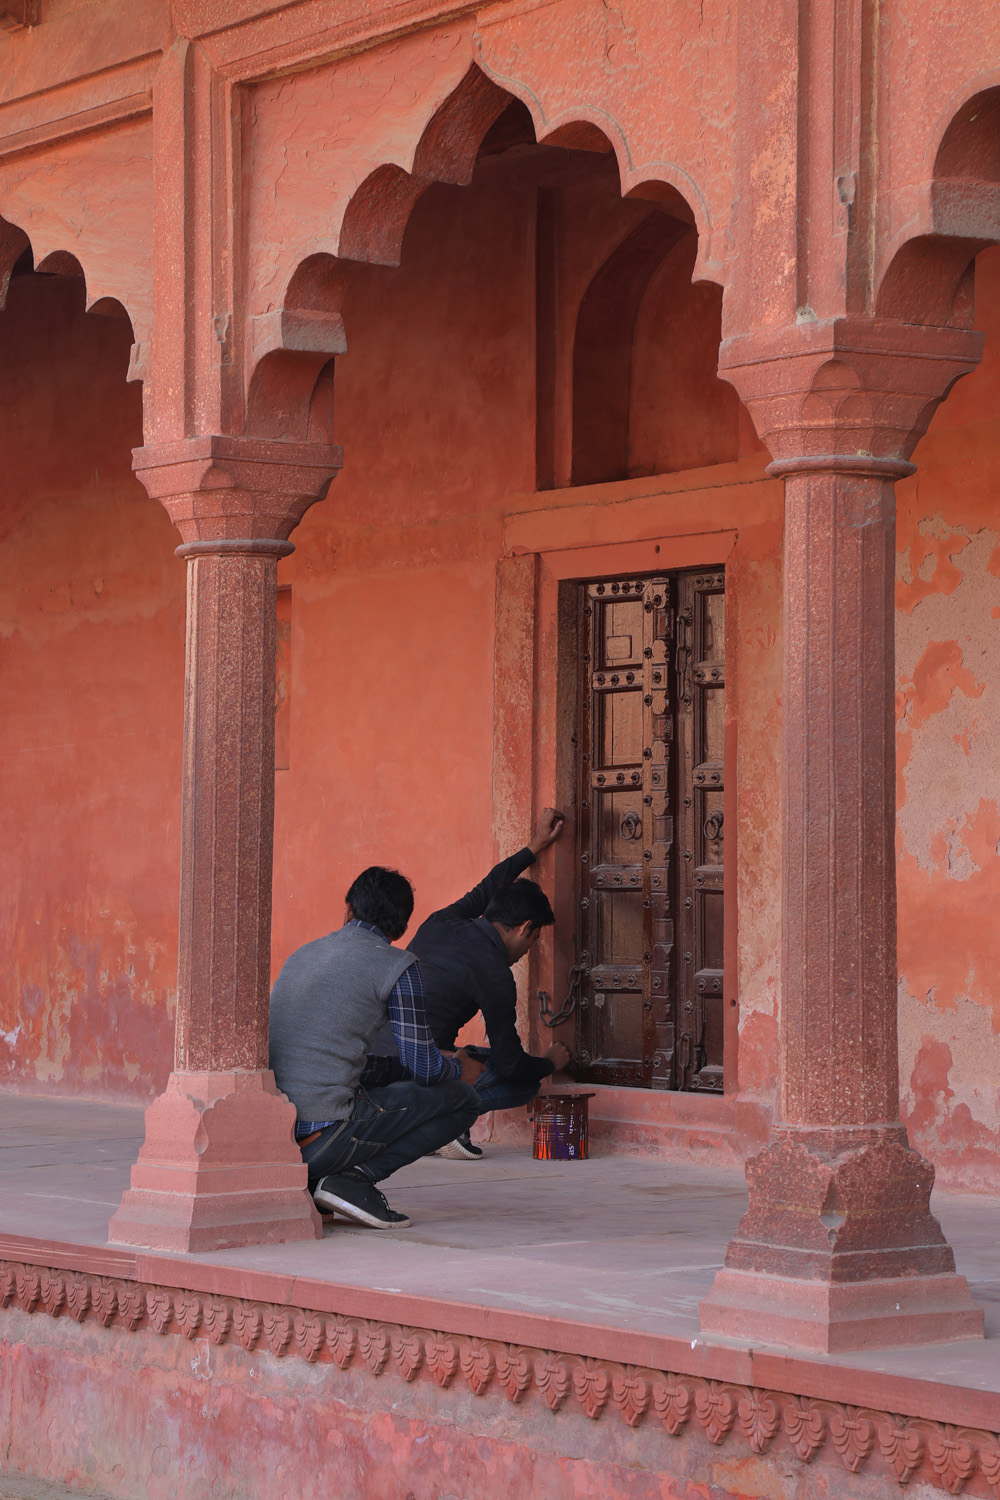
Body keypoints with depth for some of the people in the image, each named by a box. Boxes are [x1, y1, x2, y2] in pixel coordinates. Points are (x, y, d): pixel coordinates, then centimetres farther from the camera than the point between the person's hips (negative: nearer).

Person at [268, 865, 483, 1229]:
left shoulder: (300, 957, 21)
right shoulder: (397, 966, -1)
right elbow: (425, 1069, 1)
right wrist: (459, 1071, 25)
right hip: (323, 1136, -7)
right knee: (460, 1101, 7)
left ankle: (306, 1181, 13)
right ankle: (354, 1179, -7)